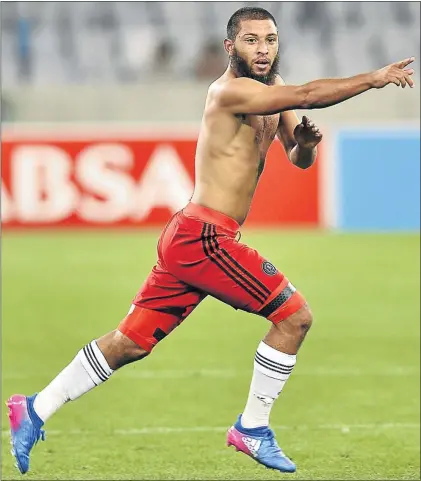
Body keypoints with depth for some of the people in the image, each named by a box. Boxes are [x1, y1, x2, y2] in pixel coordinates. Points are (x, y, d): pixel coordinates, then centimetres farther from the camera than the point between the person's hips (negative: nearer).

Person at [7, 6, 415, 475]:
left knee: (130, 343, 12)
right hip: (204, 237, -10)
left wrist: (305, 142, -5)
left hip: (188, 239, 10)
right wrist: (374, 79, -24)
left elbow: (299, 160, 18)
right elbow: (308, 95, -27)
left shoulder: (271, 89, 15)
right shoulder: (231, 91, -15)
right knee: (295, 315, -5)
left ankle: (35, 411, 16)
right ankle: (252, 428, 4)